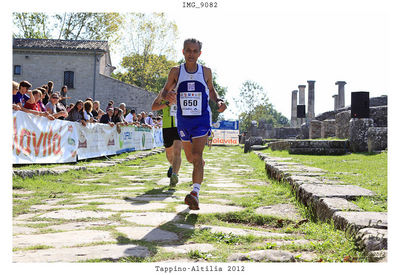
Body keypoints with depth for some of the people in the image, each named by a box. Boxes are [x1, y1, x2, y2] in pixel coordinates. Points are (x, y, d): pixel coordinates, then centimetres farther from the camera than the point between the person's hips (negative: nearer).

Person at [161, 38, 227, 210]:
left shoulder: (206, 72, 1)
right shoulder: (176, 72, 0)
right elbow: (164, 91, 7)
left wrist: (218, 101, -4)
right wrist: (167, 96, -18)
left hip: (202, 120, -2)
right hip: (183, 121, 2)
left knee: (197, 156, -18)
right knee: (190, 157, 16)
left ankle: (195, 193, -27)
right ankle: (201, 164, 52)